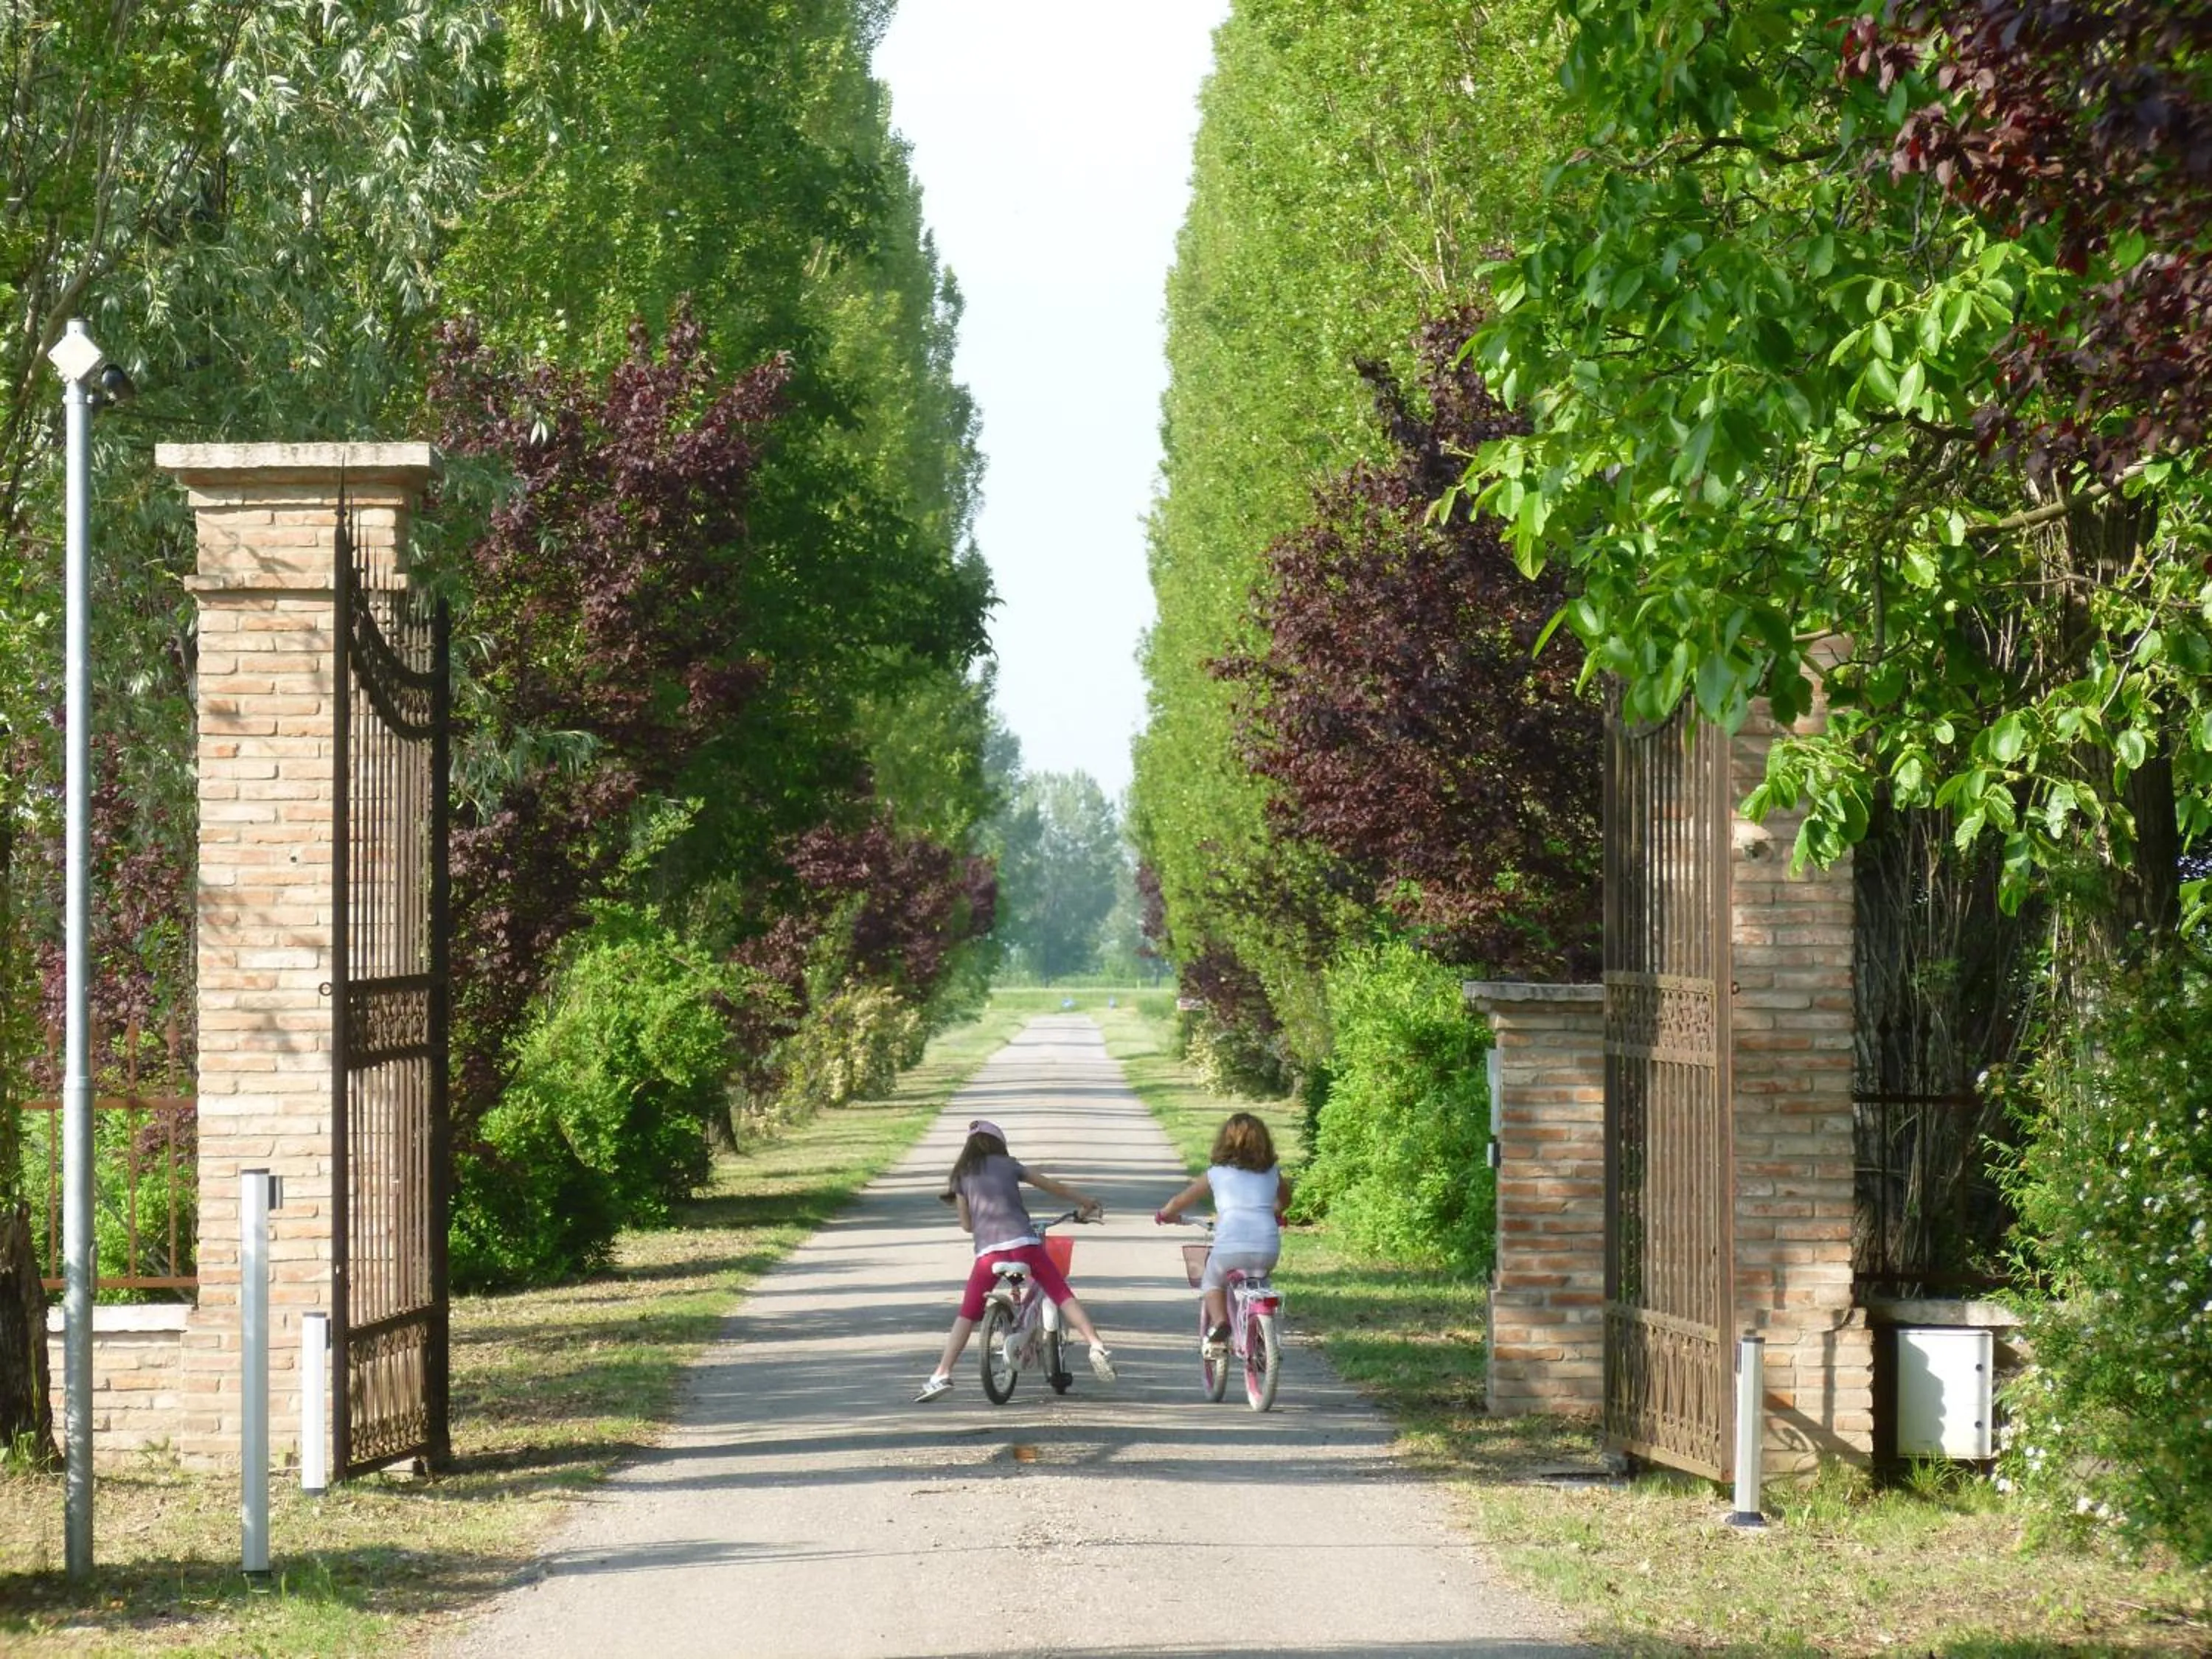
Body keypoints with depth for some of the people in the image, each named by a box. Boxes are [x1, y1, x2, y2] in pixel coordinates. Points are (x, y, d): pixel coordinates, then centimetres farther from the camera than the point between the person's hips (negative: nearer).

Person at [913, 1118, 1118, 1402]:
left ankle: (941, 1375, 0)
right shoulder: (1008, 1165, 17)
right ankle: (1096, 1346, -11)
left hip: (988, 1250, 1)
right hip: (1024, 1243, -1)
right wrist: (1088, 1203, 32)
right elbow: (1053, 1187, 21)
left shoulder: (961, 1176, 17)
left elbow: (967, 1224, 18)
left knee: (967, 1315, 8)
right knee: (1063, 1296, 5)